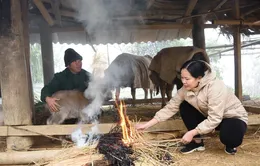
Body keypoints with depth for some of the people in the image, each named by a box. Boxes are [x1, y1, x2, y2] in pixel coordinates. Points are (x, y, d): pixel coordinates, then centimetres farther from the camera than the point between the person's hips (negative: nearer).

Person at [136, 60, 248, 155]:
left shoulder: (215, 87, -34)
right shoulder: (186, 89, -14)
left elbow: (214, 119, -35)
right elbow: (170, 107, -12)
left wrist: (192, 132, -35)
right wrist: (147, 124, -17)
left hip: (234, 117, -6)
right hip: (212, 117, 6)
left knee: (228, 135, -38)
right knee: (185, 107, -12)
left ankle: (231, 144, 1)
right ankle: (197, 142, 1)